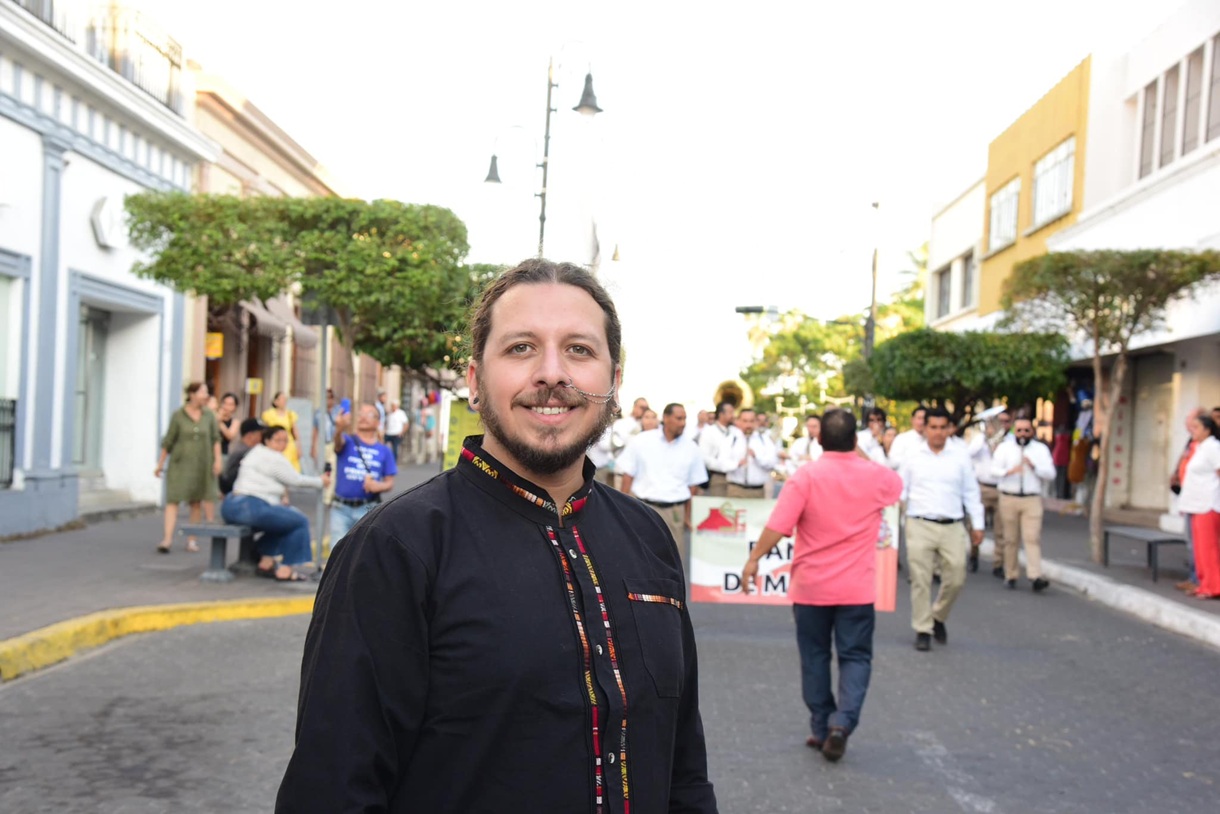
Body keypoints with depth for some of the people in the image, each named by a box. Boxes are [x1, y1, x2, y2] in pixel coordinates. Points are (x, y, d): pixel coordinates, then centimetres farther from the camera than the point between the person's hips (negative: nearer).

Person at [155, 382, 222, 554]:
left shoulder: (209, 415, 3)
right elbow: (168, 441, 1)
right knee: (173, 499, -10)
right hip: (180, 463, -2)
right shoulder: (178, 415, -4)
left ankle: (191, 539, 14)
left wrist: (217, 460, -7)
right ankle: (167, 539, -13)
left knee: (196, 502, 7)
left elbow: (216, 439, 4)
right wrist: (160, 463, 3)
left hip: (201, 465, 2)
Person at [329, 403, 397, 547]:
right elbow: (338, 442, -24)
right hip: (341, 508, -1)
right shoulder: (347, 442, 1)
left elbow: (390, 483, 6)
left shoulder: (385, 451, 6)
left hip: (368, 509, 1)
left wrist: (378, 486, -17)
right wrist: (340, 429, -47)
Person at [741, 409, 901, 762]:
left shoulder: (806, 476, -11)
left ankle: (821, 728, 19)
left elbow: (777, 526, -17)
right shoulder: (876, 476, -3)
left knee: (815, 657, 13)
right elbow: (897, 485, 23)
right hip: (856, 588, 1)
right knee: (855, 657, 8)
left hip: (811, 586, -1)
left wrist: (753, 559, -6)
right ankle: (841, 723, -10)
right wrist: (860, 455, 24)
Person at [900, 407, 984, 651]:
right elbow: (901, 490, 11)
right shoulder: (912, 459, 8)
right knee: (921, 580, -1)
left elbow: (971, 493, 12)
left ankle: (938, 617, 27)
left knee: (955, 579, 1)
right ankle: (922, 630, 9)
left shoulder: (960, 459, 9)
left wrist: (977, 524, 9)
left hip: (952, 528, 1)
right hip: (920, 526, -1)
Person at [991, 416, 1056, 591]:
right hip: (1009, 499, 0)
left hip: (1032, 499, 0)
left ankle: (1036, 576, -17)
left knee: (1032, 538, -11)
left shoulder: (1041, 449, 11)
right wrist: (1009, 471, -26)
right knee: (1011, 539, 4)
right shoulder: (1004, 447, 8)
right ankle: (1011, 576, 12)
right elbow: (994, 470, -5)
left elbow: (1050, 474, 4)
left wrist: (1034, 466, -13)